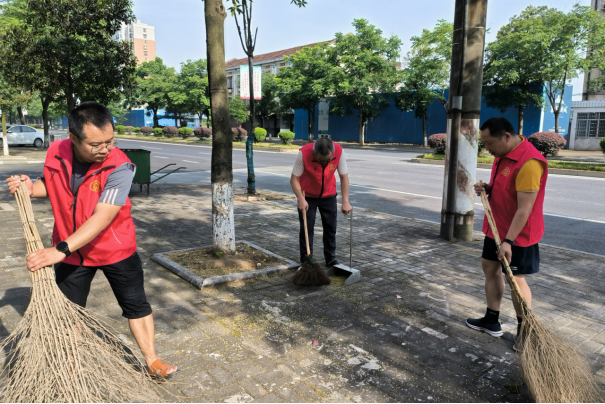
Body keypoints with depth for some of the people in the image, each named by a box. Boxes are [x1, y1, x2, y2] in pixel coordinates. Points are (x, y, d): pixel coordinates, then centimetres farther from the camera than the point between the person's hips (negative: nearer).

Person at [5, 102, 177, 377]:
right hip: (70, 251, 4)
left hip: (115, 249, -4)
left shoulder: (120, 167, -27)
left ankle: (152, 360, 27)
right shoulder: (56, 153, -11)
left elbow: (102, 218, -33)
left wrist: (61, 249, -37)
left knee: (136, 305, 8)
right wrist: (32, 188, -11)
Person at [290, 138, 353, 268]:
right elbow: (294, 179, -24)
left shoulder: (339, 151, -26)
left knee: (331, 227, 8)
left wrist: (345, 201, -22)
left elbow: (344, 176, -16)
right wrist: (301, 199, -35)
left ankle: (331, 258, 24)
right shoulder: (304, 153, -31)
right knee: (306, 228, 0)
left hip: (329, 195, 2)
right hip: (308, 195, -2)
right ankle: (306, 260, 13)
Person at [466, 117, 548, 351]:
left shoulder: (528, 162, -27)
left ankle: (524, 331, 19)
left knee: (516, 278, 1)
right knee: (490, 267, 14)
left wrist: (508, 241, -26)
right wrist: (486, 190, -2)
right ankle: (492, 321, 27)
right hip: (497, 227, 9)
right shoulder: (502, 155, 4)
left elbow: (524, 209, -27)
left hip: (518, 234, -9)